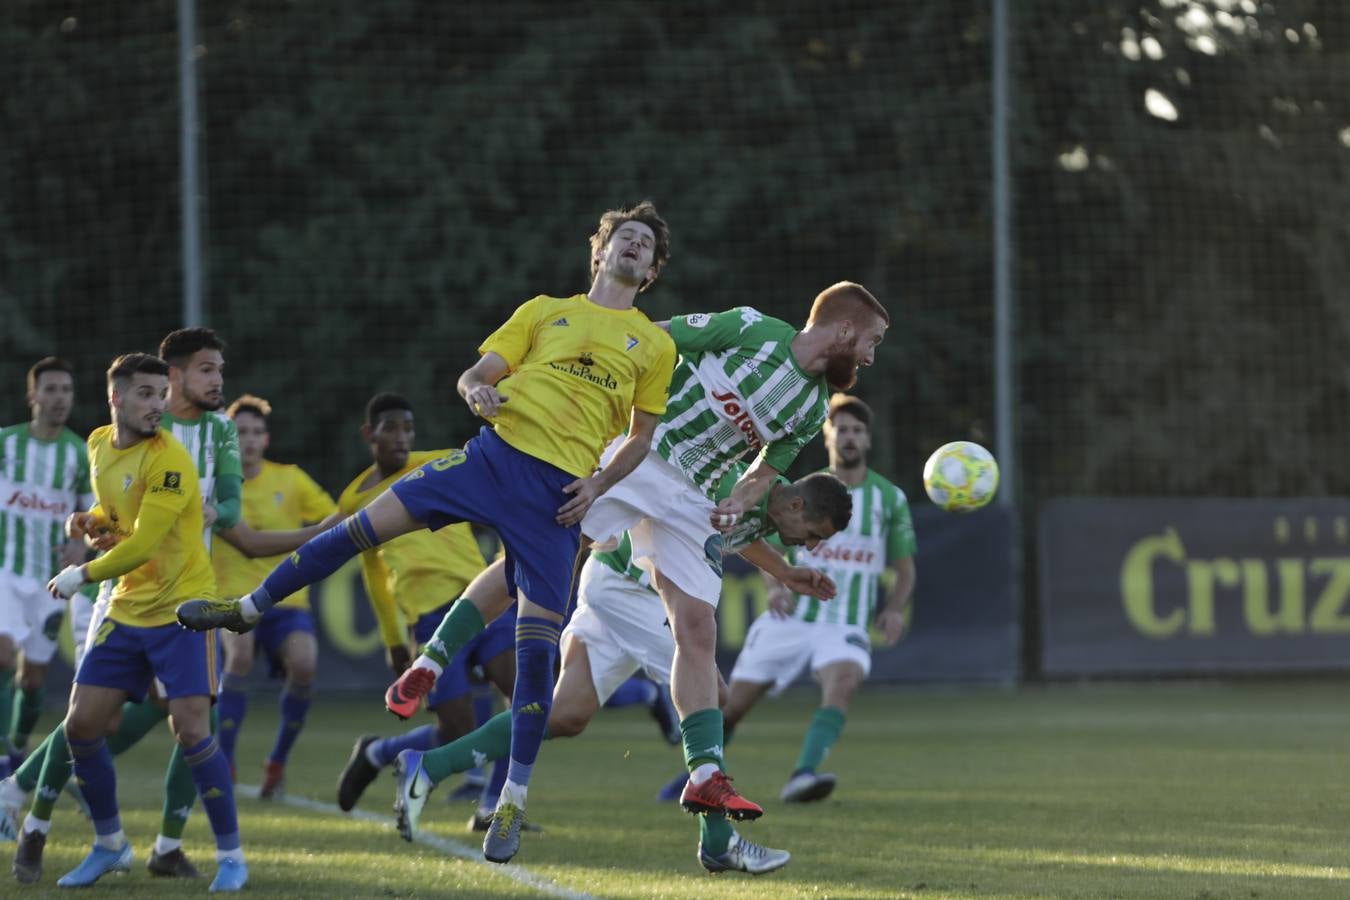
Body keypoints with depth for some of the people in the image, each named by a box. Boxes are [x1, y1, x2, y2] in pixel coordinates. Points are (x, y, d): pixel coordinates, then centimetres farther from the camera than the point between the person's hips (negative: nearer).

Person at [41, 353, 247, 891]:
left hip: (180, 608, -7)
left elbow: (142, 544, -24)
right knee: (81, 726, 3)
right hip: (127, 611, 7)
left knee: (190, 729, -18)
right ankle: (110, 846, 22)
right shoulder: (99, 446, 5)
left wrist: (83, 576, -12)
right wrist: (91, 520, 1)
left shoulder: (168, 460, -19)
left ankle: (231, 855, -4)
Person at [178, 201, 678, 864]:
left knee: (537, 646, -8)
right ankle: (245, 610, 9)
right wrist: (477, 391, -12)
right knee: (366, 525, -10)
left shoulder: (655, 346, 16)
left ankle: (513, 802, 1)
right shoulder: (545, 311, 17)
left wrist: (599, 483, -1)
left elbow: (643, 437, 16)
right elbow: (477, 372, 13)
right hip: (496, 453, 1)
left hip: (557, 495, -1)